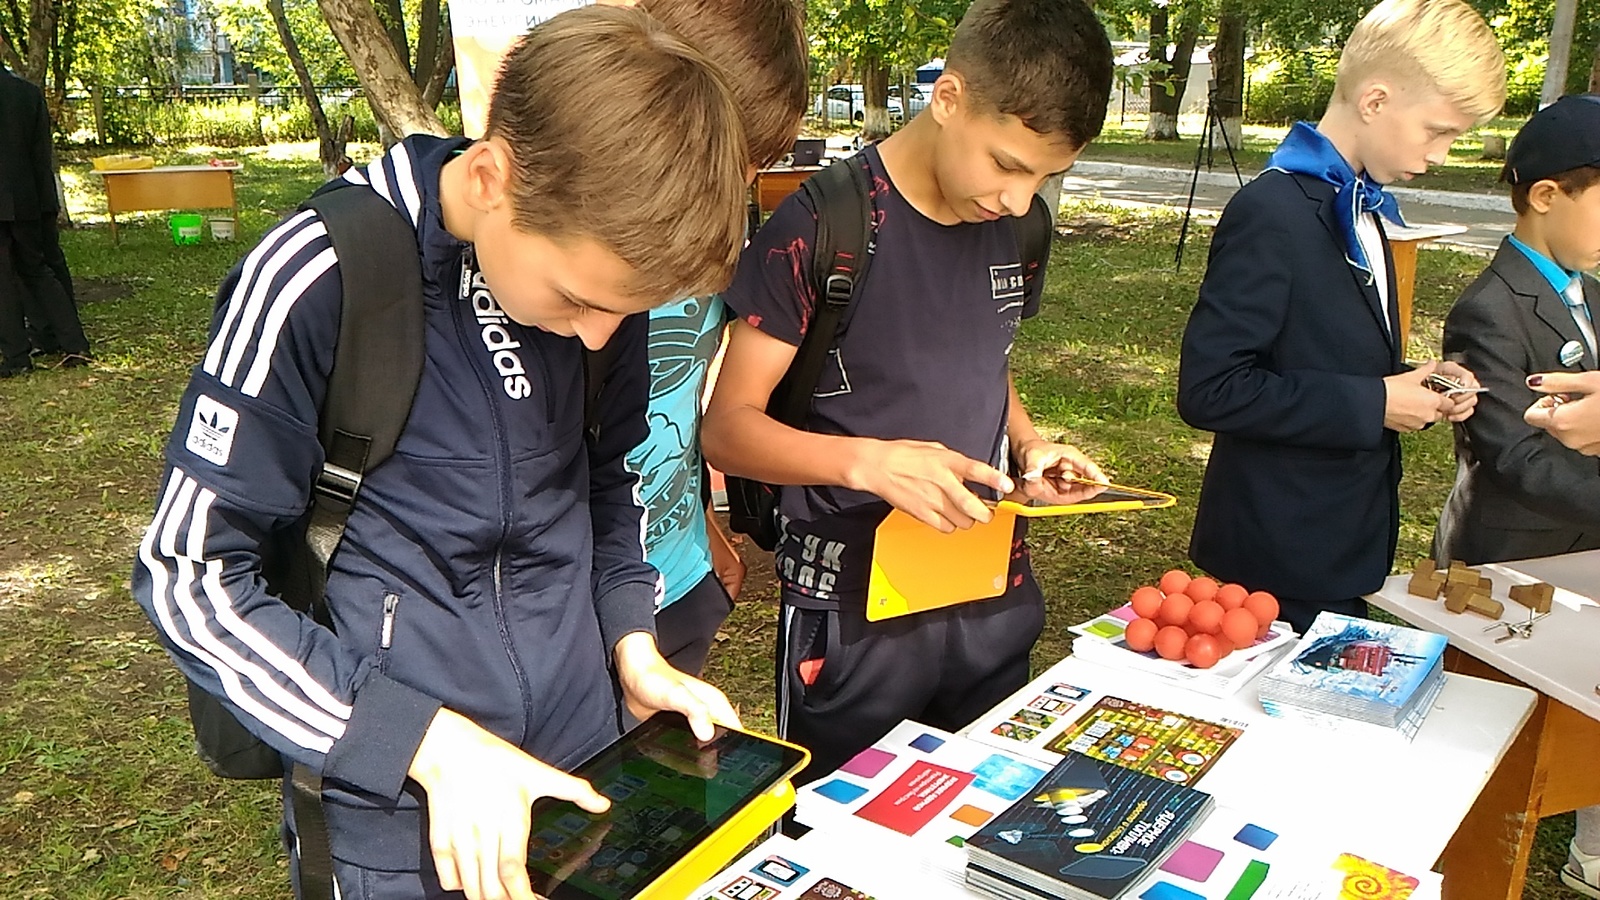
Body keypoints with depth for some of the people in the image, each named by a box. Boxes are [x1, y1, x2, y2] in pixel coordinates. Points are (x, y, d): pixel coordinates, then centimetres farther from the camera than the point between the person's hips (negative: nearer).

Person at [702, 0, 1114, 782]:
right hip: (854, 612, -5)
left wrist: (1029, 443, -2)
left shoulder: (1016, 225, 3)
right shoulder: (821, 226, -16)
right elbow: (727, 427, -14)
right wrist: (867, 461, -31)